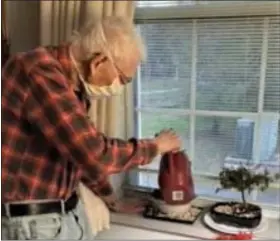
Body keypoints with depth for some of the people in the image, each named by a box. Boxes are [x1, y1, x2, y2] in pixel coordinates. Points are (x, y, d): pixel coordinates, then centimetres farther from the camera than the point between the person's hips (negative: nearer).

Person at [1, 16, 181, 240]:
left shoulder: (74, 84, 6)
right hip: (31, 222, -8)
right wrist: (155, 146, -14)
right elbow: (94, 154, -29)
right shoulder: (39, 72, -24)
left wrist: (110, 196, 26)